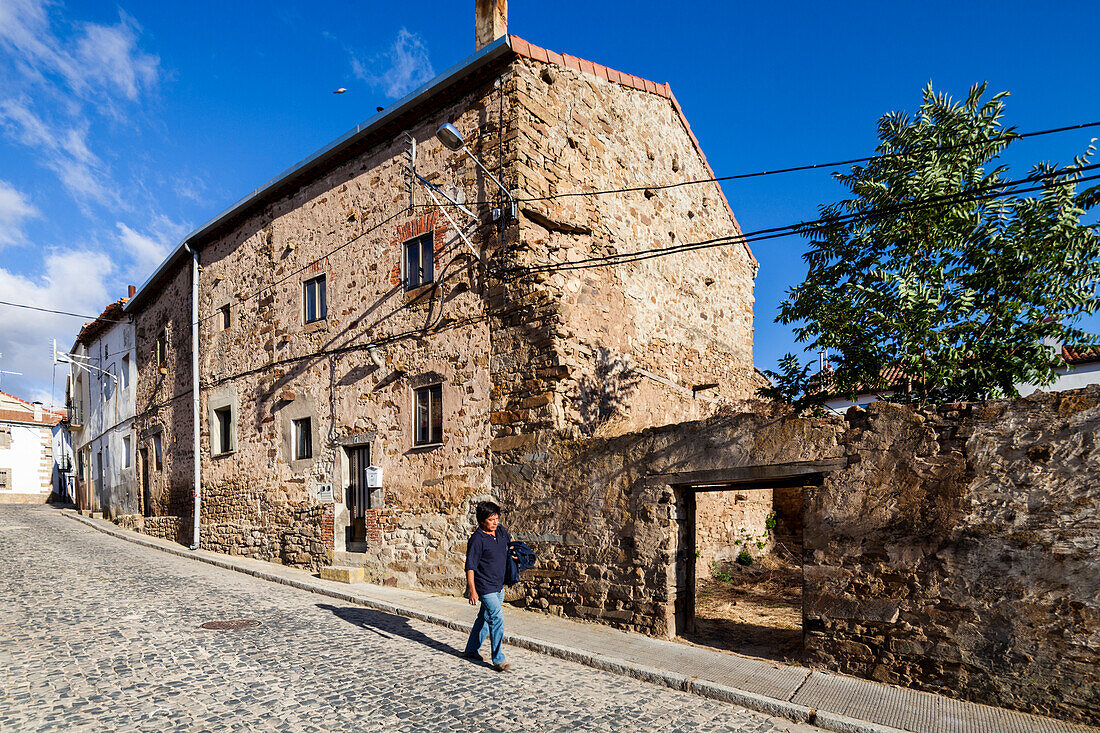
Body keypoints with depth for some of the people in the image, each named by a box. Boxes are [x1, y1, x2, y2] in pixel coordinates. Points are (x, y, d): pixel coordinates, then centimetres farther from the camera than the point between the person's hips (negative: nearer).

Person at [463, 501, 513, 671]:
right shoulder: (477, 539, -19)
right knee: (497, 619, -12)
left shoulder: (500, 531, 2)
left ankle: (471, 649, 35)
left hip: (499, 585, 8)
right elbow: (470, 566, -18)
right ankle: (498, 660, -3)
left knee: (485, 617, 18)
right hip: (485, 587, -8)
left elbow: (510, 539, 28)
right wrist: (472, 590, -20)